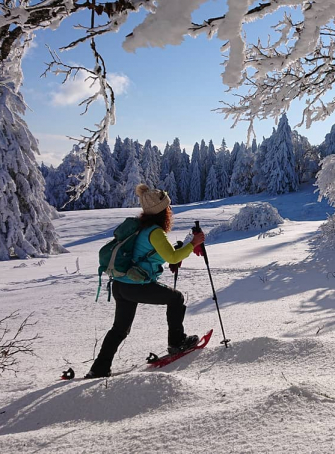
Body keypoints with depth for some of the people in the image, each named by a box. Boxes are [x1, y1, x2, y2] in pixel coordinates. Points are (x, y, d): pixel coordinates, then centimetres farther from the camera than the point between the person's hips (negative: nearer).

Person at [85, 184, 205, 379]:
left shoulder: (142, 227, 14)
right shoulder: (155, 232, -14)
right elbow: (172, 257, -23)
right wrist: (193, 244, -12)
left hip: (120, 285, 9)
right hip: (138, 287, -9)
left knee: (120, 329, 20)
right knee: (176, 298, 13)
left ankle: (100, 369, 21)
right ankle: (177, 342, 19)